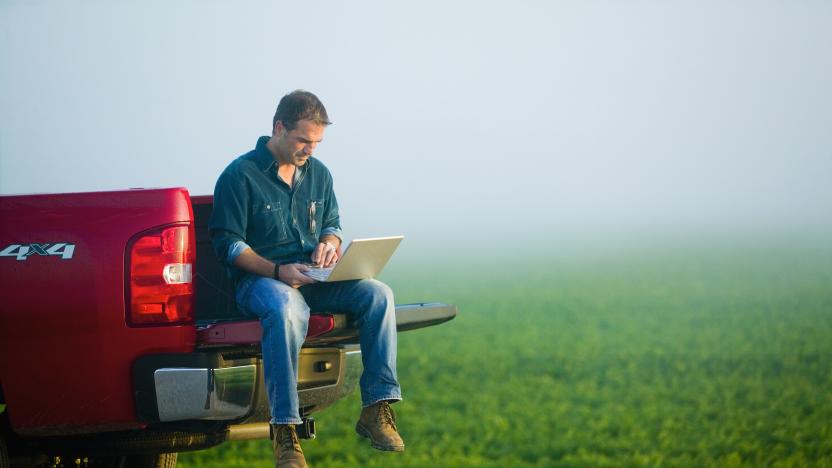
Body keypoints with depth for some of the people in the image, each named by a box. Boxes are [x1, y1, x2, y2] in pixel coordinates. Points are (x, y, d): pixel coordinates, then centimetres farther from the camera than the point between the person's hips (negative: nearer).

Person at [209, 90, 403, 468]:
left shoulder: (318, 174, 13)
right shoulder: (240, 175, -6)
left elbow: (332, 224, 23)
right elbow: (228, 244, -9)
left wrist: (329, 243, -3)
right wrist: (278, 271, -22)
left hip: (313, 278, 6)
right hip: (259, 279, -6)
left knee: (378, 295, -20)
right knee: (286, 310, -41)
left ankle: (376, 408, -19)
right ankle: (285, 432, -41)